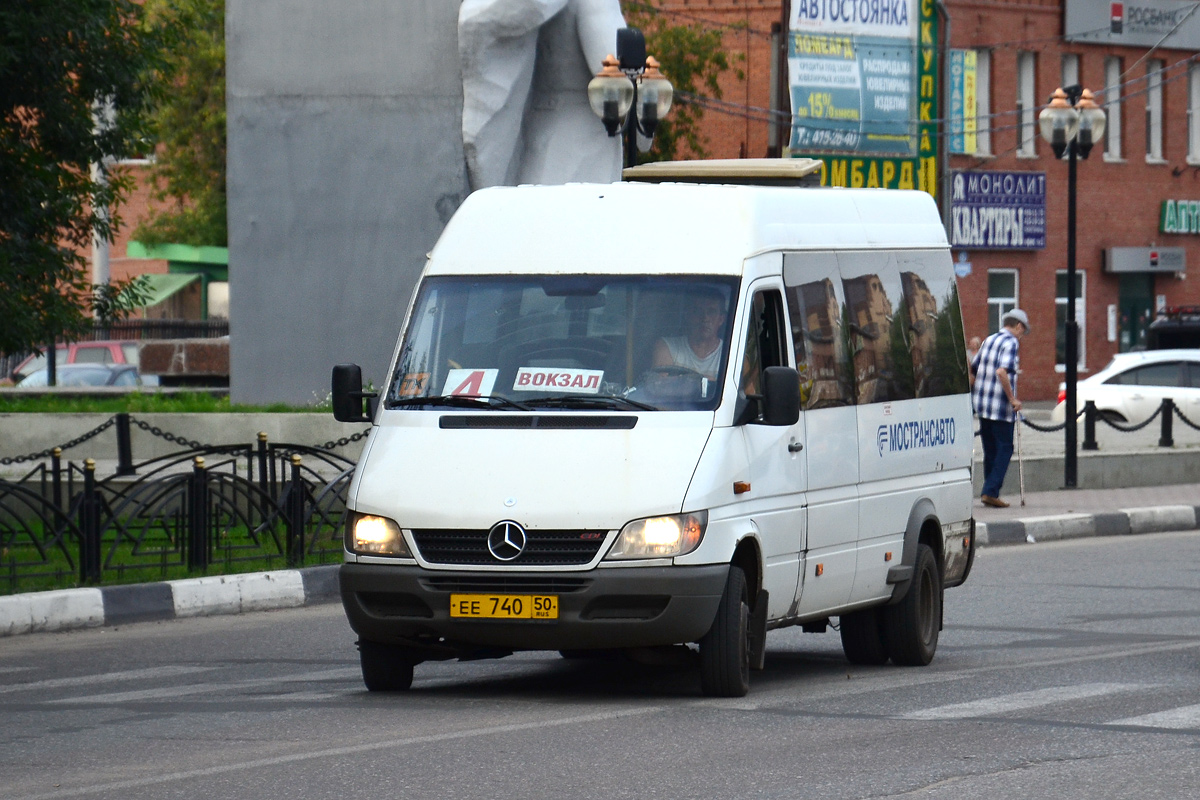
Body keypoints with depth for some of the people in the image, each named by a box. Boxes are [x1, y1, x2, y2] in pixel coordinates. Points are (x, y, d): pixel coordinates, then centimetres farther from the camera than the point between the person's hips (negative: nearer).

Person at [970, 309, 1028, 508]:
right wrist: (1013, 399, -19)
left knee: (990, 450, 14)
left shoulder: (989, 340, 14)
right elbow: (1002, 372, -24)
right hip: (1001, 406, -8)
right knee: (1004, 449, -1)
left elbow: (972, 370, 18)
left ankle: (989, 492, 17)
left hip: (982, 404, 8)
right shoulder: (1011, 343, -11)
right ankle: (990, 492, -9)